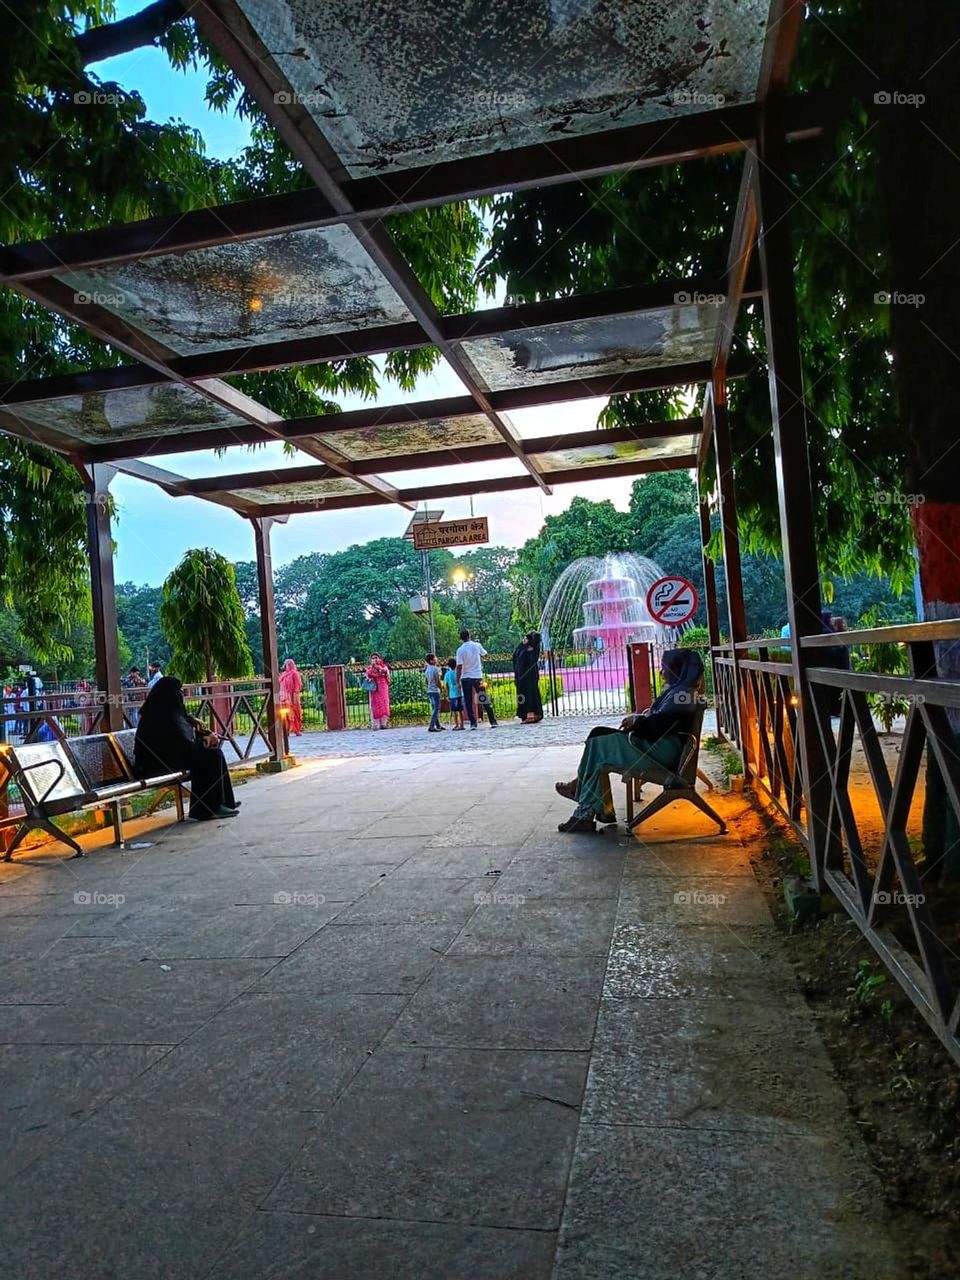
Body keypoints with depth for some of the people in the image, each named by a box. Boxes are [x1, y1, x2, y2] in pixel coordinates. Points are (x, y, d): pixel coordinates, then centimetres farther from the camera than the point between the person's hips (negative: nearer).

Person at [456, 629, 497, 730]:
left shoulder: (460, 650, -9)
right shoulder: (477, 645, -2)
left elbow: (459, 667, -12)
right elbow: (485, 655, 16)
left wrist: (458, 681, -7)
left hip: (466, 678, -2)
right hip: (478, 676, 2)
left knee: (468, 702, 5)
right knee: (485, 700, 7)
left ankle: (473, 723, 0)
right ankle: (493, 721, 4)